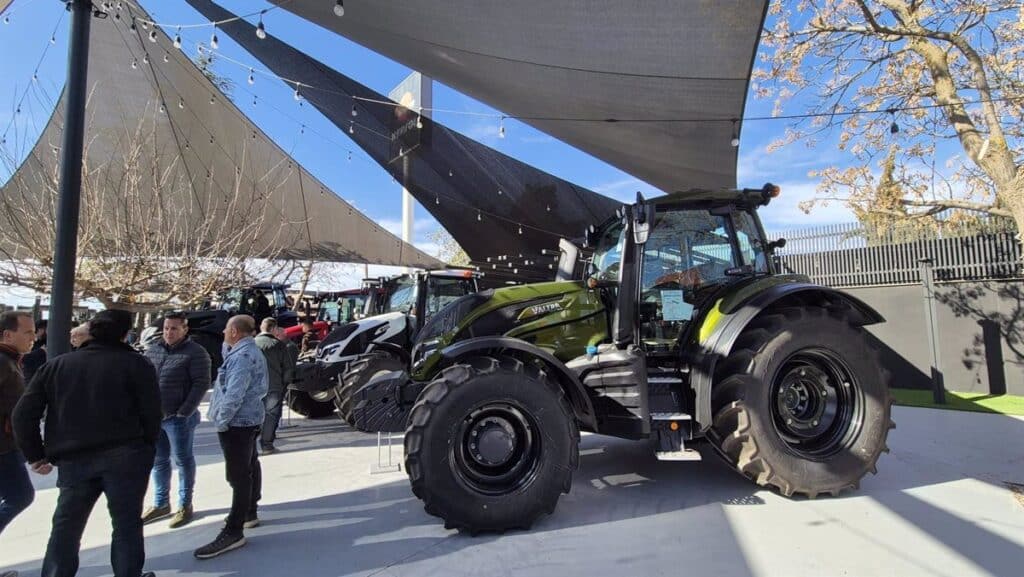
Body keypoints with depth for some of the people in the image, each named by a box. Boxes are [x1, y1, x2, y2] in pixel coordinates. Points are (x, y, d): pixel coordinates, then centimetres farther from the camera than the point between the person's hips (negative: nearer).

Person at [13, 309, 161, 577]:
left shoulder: (56, 365, 12)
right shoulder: (136, 363, -2)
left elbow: (23, 414, 8)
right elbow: (151, 413, -5)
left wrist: (36, 455, 14)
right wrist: (146, 449, 9)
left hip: (73, 459, 4)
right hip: (125, 456, -3)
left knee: (65, 527, 17)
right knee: (126, 523, 6)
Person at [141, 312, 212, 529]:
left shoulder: (195, 352, -10)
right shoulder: (153, 349, 8)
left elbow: (201, 384, -14)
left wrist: (184, 412, -18)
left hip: (178, 417, -6)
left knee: (183, 460, 6)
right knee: (158, 461, 17)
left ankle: (185, 506, 18)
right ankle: (160, 504, 32)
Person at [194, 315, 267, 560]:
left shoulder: (243, 356, -21)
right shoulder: (251, 351, 14)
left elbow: (234, 394, -27)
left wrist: (221, 420, -17)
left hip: (237, 422, -11)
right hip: (249, 419, 11)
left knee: (239, 476, -8)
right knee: (249, 467, 19)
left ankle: (233, 532, -5)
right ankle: (249, 514, 33)